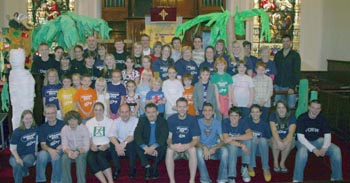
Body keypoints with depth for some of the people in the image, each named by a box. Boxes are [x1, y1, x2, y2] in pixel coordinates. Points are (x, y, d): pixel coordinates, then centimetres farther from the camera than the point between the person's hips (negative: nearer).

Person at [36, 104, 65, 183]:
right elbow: (43, 144, 0)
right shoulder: (42, 128, 6)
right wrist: (50, 150, -23)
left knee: (56, 156, -35)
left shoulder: (63, 124, -1)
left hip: (61, 151, -2)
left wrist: (62, 145, -18)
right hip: (49, 151, 2)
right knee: (41, 154, -31)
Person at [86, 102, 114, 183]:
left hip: (106, 147, -2)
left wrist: (106, 145, -16)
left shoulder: (110, 121, 7)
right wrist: (92, 145, -10)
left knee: (100, 156, -35)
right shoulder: (89, 123, 15)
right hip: (94, 147, 2)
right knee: (90, 158, -31)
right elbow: (88, 138, 11)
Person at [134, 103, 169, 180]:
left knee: (163, 146, -32)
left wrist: (153, 147, -35)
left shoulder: (162, 121, -5)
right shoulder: (142, 120, -1)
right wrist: (146, 148, -31)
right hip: (146, 149, 1)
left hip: (157, 149, -1)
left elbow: (163, 136, -20)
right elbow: (137, 135, -16)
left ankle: (154, 168, -14)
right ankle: (147, 167, -19)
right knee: (137, 146, -26)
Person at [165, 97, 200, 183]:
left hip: (188, 147, 0)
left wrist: (186, 146, -31)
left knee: (193, 149, -33)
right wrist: (171, 145, -31)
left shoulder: (192, 119, -9)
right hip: (174, 148, 1)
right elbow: (168, 137, -8)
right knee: (169, 150, -32)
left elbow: (196, 139, -11)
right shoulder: (171, 119, -7)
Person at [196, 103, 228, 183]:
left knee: (224, 150, -31)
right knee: (198, 151, -36)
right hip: (202, 147, -1)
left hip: (214, 147, 1)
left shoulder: (217, 123, -5)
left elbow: (222, 141, -10)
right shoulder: (198, 122, -9)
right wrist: (204, 148, -34)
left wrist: (214, 148, -30)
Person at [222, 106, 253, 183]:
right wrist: (241, 145, -37)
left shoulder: (242, 122, -13)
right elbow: (226, 140, -26)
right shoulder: (225, 122, -16)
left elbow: (250, 135, -31)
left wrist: (233, 138, -36)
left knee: (248, 139, -27)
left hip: (242, 150, 2)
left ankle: (244, 168, -16)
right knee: (233, 146, -35)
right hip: (229, 148, -2)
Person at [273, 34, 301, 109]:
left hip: (290, 86, -3)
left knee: (291, 107, -1)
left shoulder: (295, 55, -1)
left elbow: (296, 72, -5)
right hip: (278, 86, 3)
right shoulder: (277, 54, 10)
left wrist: (292, 87, -13)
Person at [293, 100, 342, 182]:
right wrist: (313, 149, -30)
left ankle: (336, 178, 0)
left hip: (318, 140, 4)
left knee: (336, 150, -18)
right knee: (302, 151, -38)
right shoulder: (302, 118, -17)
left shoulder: (322, 118, -5)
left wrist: (324, 148, -24)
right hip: (303, 141, -4)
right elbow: (300, 137, -21)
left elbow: (327, 135, -4)